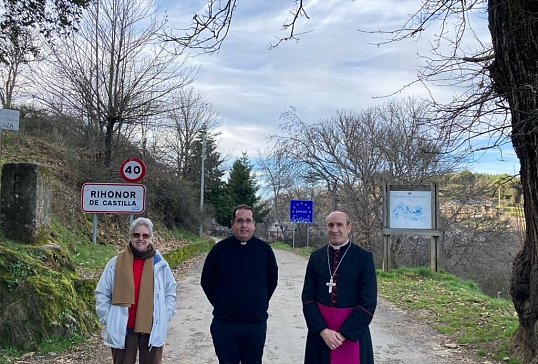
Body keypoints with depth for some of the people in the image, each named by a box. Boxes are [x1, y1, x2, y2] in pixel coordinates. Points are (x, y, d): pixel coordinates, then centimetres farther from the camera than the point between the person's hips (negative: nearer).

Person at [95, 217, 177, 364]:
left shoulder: (160, 264, 1)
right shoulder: (116, 263, -2)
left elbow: (170, 293, 9)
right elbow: (102, 294, 4)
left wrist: (164, 318, 0)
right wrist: (108, 320, -2)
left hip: (153, 329, 1)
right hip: (123, 330, 0)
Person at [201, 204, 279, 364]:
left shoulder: (265, 249, -2)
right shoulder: (220, 249, -5)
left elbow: (272, 280, 12)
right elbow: (207, 281, 6)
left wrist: (260, 303, 9)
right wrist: (220, 304, 4)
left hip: (256, 323, 1)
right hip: (224, 324, -1)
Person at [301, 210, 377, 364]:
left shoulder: (364, 257, -6)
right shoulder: (316, 256, 3)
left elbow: (368, 302, -10)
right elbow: (308, 297, 1)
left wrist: (343, 333, -13)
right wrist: (322, 330, -11)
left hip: (353, 332, -2)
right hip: (319, 332, 3)